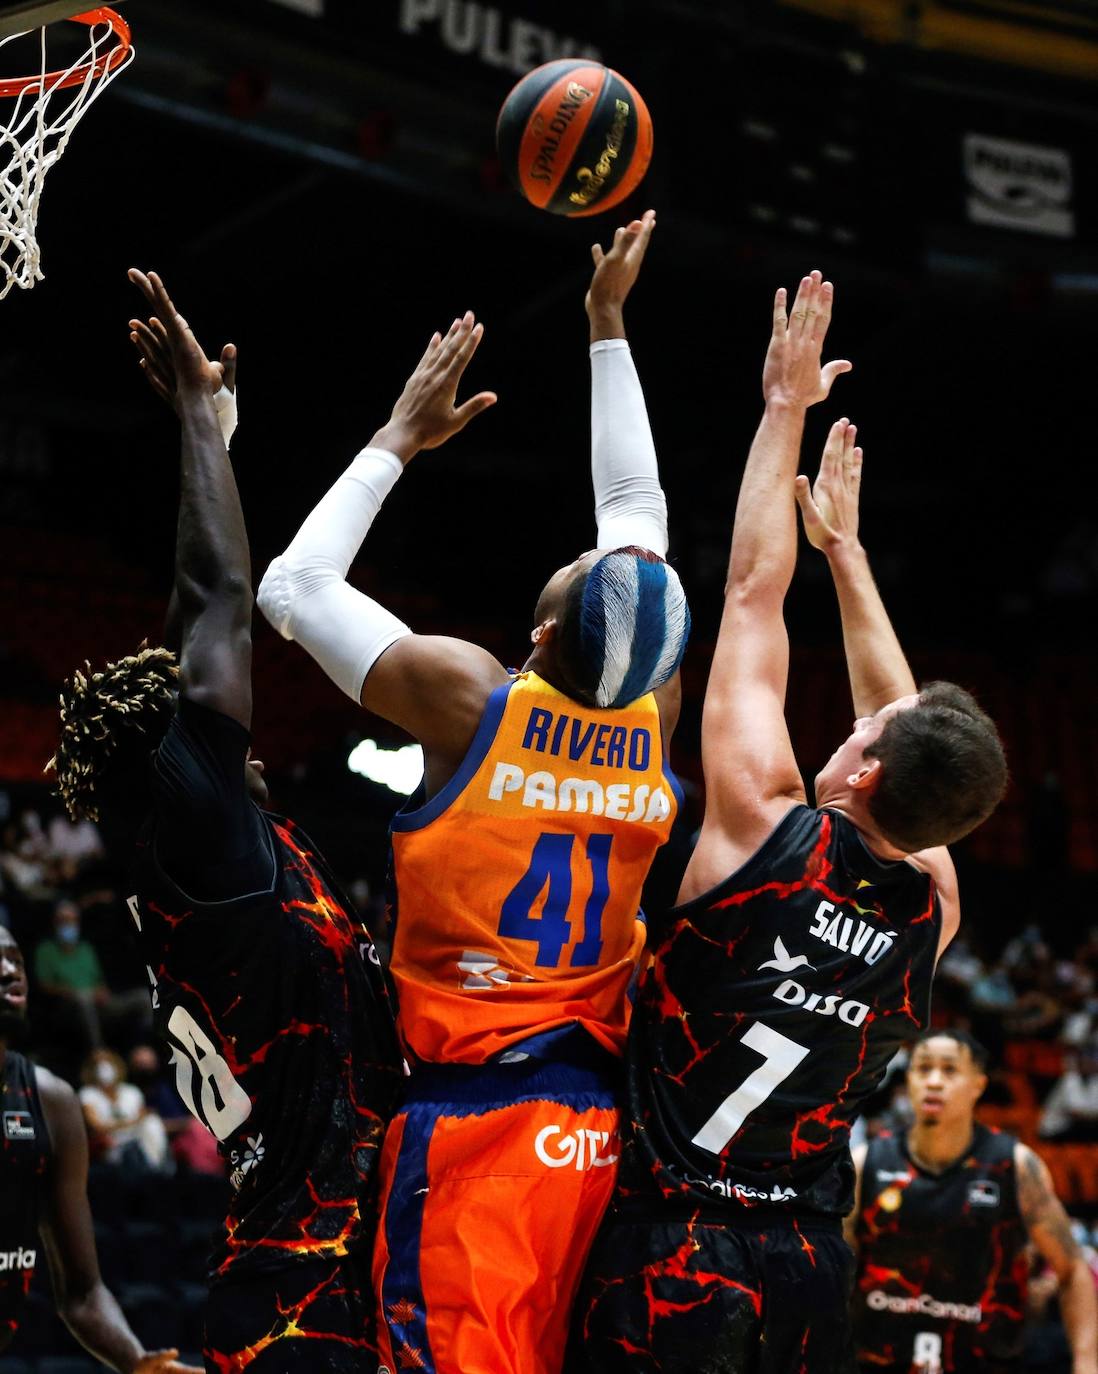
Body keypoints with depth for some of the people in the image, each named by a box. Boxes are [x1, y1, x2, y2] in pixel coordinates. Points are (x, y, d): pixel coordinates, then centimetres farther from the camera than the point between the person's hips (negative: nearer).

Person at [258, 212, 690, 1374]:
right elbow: (636, 504, 18)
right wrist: (606, 325, 25)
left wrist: (400, 441, 10)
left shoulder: (467, 697, -10)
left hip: (470, 1109, -5)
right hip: (595, 1108, 5)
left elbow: (290, 586, 3)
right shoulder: (655, 714, 2)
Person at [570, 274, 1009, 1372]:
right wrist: (845, 547, 27)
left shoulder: (768, 832, -13)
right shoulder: (931, 914, 0)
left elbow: (753, 590, -4)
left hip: (666, 1262, -5)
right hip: (808, 1274, 5)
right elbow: (910, 724, 17)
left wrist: (786, 406, 6)